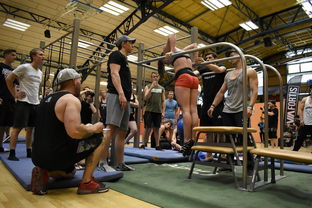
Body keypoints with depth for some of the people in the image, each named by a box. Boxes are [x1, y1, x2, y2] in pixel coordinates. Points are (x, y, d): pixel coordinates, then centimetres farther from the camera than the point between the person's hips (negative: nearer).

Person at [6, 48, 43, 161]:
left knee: (30, 128, 11)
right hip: (24, 102, -7)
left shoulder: (40, 72, 14)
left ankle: (29, 151, 19)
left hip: (35, 103, 7)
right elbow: (8, 79, -5)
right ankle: (12, 153, 4)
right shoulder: (24, 67, -8)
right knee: (17, 127, -3)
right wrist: (15, 94, -7)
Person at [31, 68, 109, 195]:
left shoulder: (48, 99, 13)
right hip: (56, 155, -9)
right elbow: (74, 132, -30)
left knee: (70, 173, 36)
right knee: (98, 138, 3)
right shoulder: (72, 100, -15)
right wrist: (93, 128, -9)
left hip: (39, 156, 9)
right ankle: (86, 183, 1)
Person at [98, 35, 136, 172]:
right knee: (112, 128, -16)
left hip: (125, 99, 9)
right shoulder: (116, 55, 3)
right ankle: (103, 162, -13)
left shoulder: (124, 59, 30)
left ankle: (120, 163, 9)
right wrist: (121, 94, -24)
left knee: (122, 132, 5)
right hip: (117, 96, -9)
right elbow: (114, 74, -12)